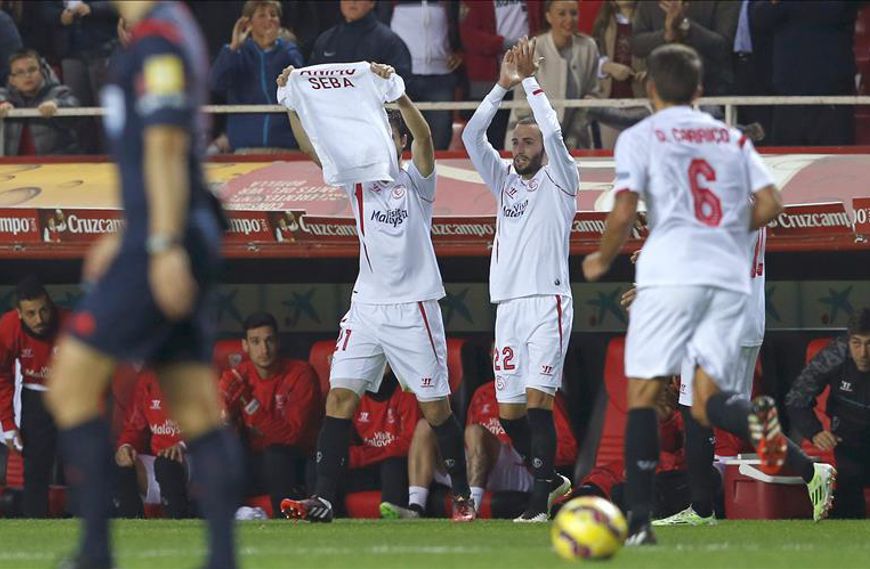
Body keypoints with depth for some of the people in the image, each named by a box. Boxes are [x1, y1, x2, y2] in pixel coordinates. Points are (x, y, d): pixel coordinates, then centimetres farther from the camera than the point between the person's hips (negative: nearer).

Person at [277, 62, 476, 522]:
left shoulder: (415, 181, -1)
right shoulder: (358, 182, 9)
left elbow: (424, 136, -21)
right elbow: (309, 146, 0)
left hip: (413, 308, -4)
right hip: (367, 307, 4)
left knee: (436, 407, 0)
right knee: (340, 396, -8)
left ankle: (462, 496, 15)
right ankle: (323, 498, -11)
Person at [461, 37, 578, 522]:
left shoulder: (560, 179, 4)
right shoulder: (505, 180, 19)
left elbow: (553, 131, -13)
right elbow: (472, 136, 9)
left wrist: (530, 81, -7)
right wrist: (504, 87, 2)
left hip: (548, 303, -6)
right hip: (509, 305, 6)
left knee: (537, 400, -16)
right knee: (509, 411, 4)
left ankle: (540, 501, -19)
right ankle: (552, 480, 22)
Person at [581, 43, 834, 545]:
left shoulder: (640, 137, 6)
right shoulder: (733, 139, 18)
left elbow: (624, 213, -4)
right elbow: (769, 206, 10)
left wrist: (602, 260, 14)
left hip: (672, 274, -4)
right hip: (732, 275, 4)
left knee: (643, 393, 3)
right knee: (707, 402, 3)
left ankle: (640, 523, -7)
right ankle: (807, 468, -24)